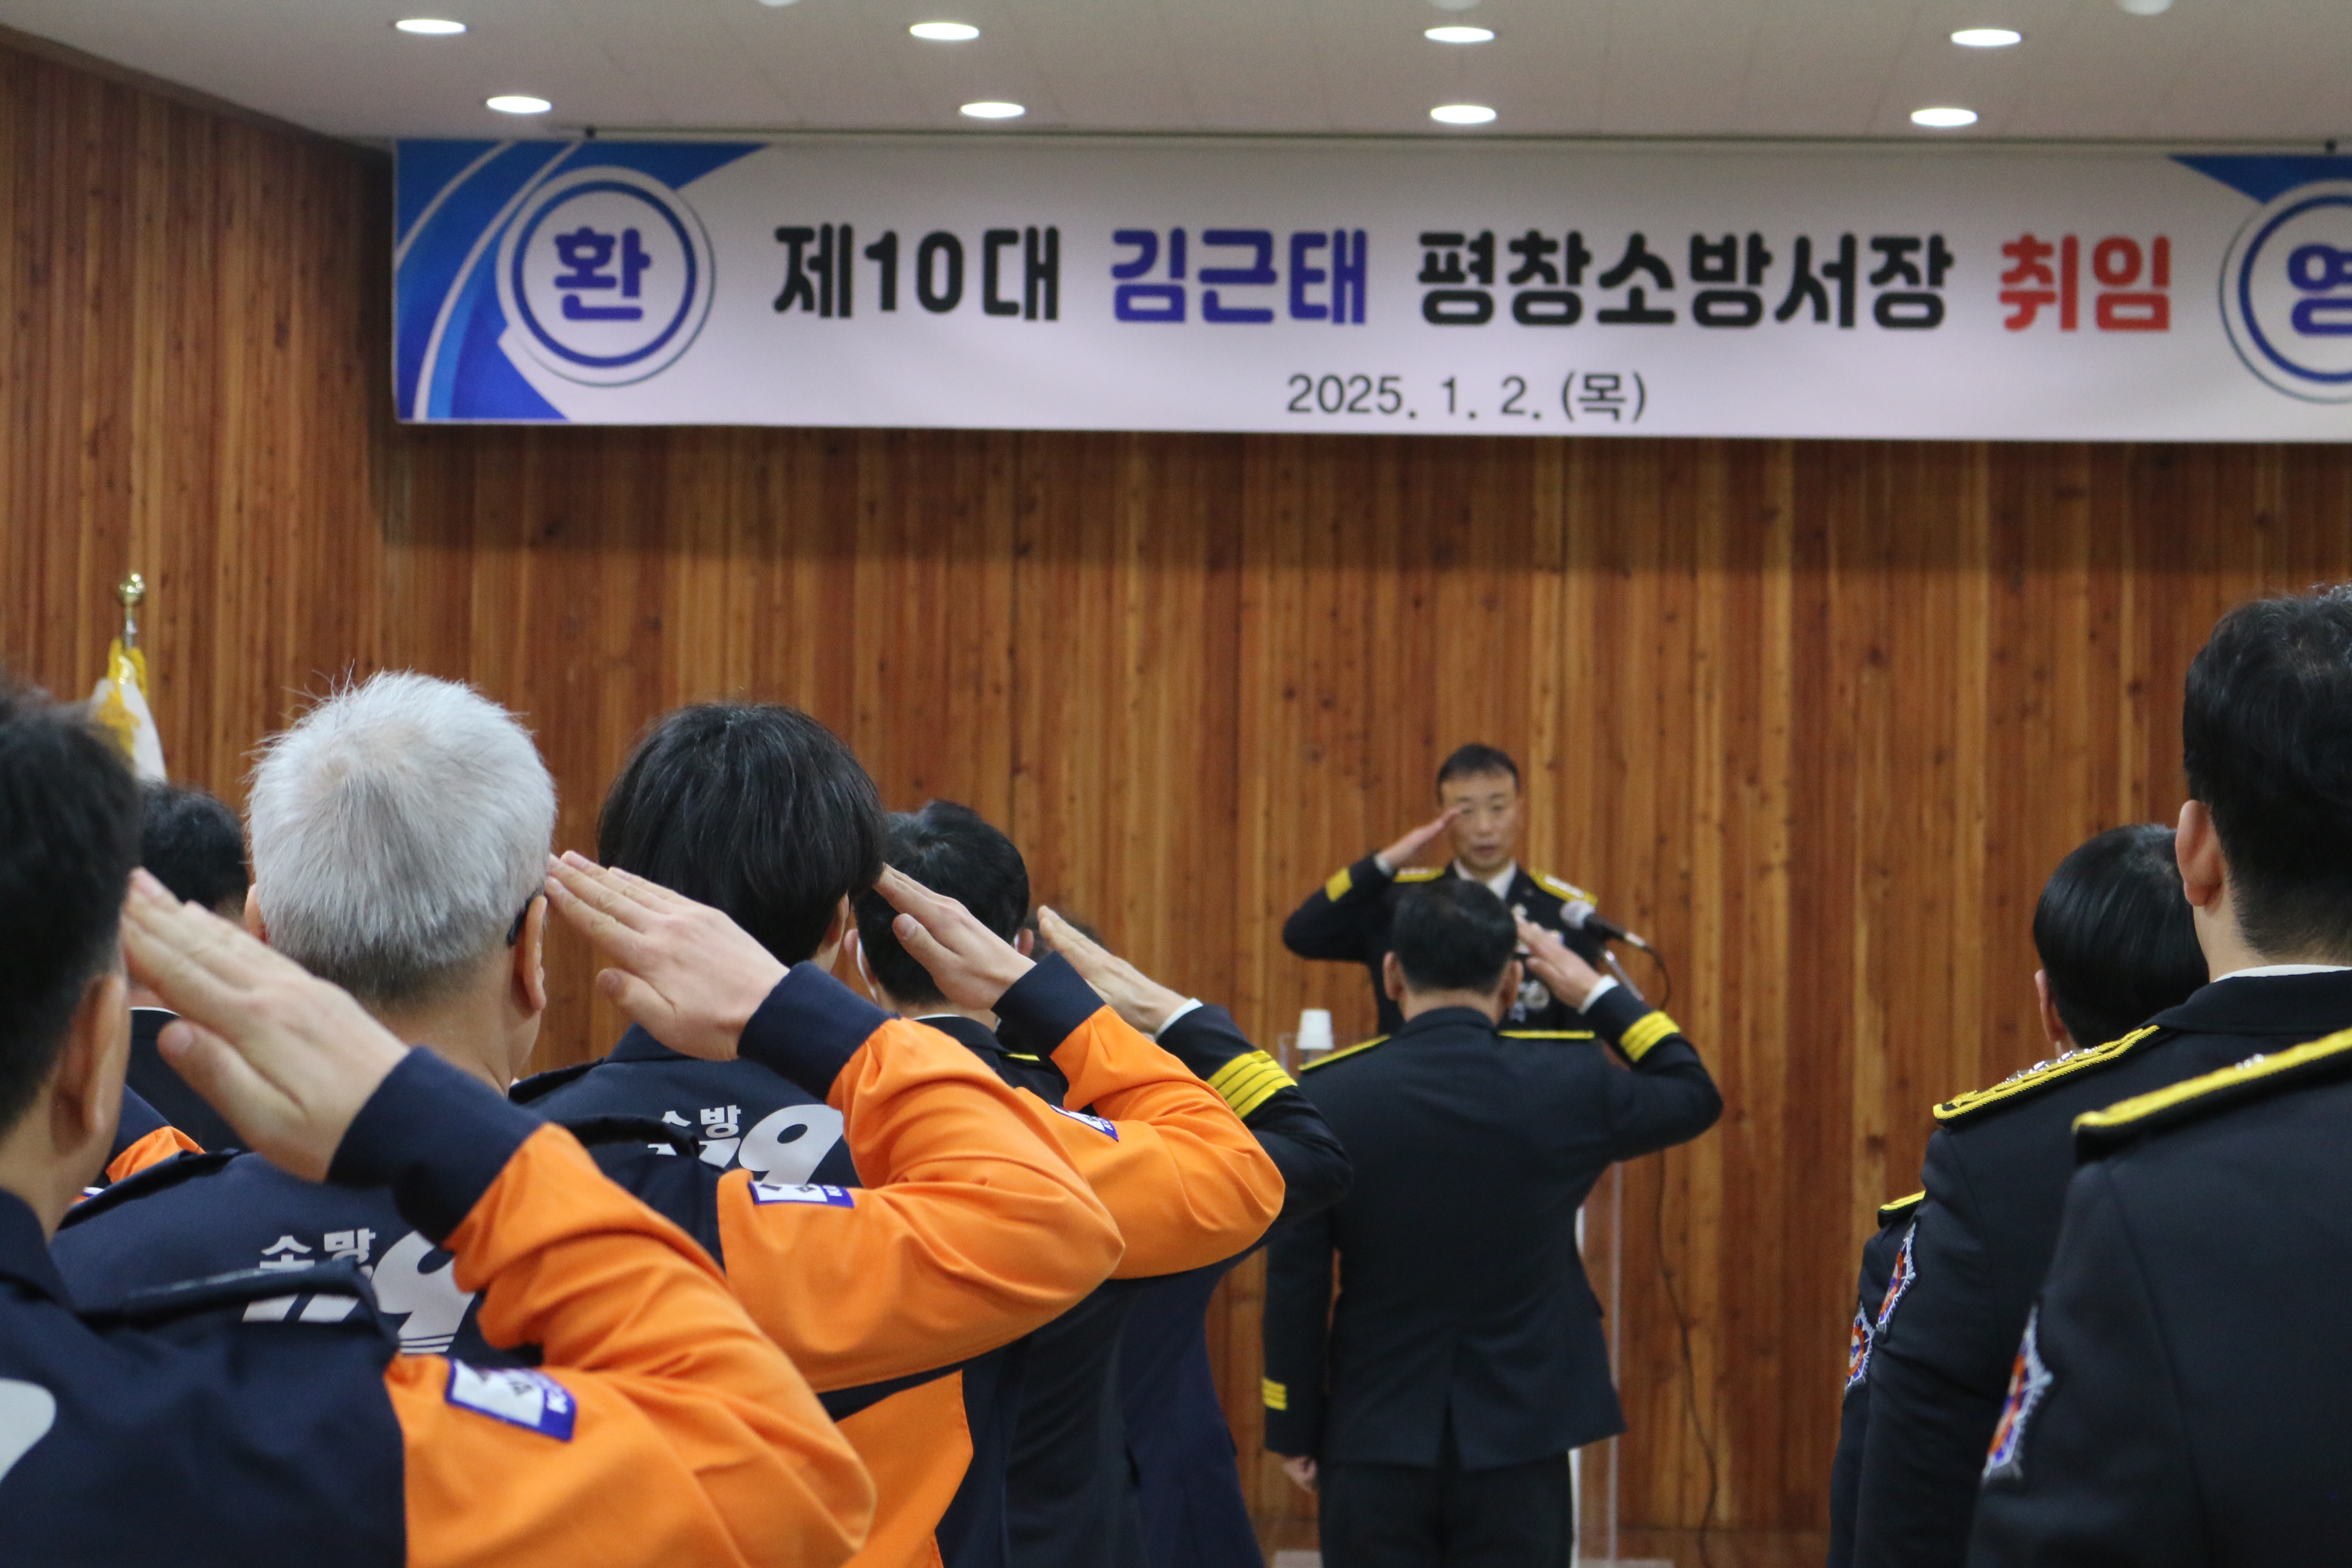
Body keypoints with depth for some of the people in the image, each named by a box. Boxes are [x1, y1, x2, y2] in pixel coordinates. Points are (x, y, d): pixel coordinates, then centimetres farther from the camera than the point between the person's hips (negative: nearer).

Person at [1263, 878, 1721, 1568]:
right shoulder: (1567, 1081, -8)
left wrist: (1295, 1430, 6)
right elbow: (1695, 1097, 13)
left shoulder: (1327, 1096, -9)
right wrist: (1597, 990, 17)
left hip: (1375, 1441, 0)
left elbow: (1294, 1284, -5)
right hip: (1520, 1440, 0)